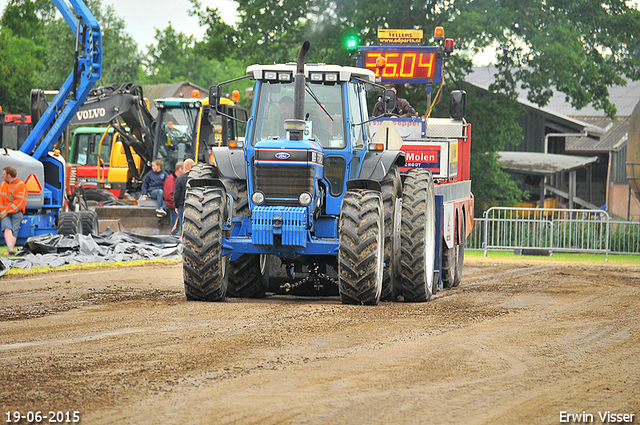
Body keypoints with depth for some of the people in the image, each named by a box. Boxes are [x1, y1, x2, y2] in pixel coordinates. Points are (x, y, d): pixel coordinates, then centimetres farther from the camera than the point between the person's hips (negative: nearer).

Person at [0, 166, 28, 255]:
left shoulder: (21, 186, -4)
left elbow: (19, 202, -12)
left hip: (16, 212, -3)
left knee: (14, 231, -14)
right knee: (7, 228, -23)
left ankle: (9, 251, -19)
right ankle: (10, 248, -40)